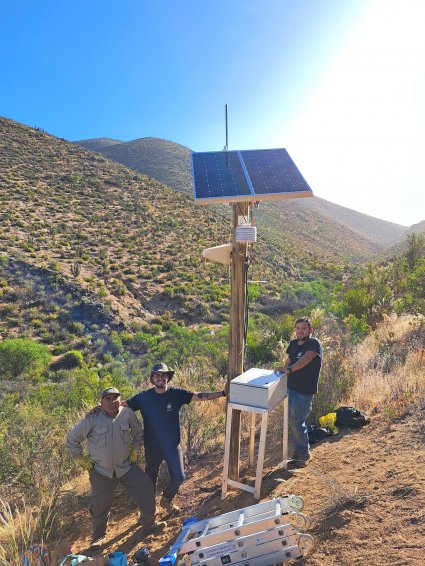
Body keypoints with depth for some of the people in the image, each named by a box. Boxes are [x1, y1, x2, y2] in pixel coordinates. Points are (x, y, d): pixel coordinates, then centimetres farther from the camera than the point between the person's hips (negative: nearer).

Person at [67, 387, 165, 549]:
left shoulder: (128, 414, -12)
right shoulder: (92, 419, -18)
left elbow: (138, 434, 8)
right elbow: (72, 440, -4)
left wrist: (134, 452, 4)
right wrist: (82, 460, -3)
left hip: (126, 467, 2)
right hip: (101, 472, -2)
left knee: (146, 490, -2)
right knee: (100, 506, 11)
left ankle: (148, 525, 22)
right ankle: (99, 536, 40)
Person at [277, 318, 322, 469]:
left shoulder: (314, 344, -13)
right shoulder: (293, 343, 10)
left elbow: (306, 359, -31)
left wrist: (289, 369, -42)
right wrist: (283, 369, 2)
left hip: (304, 391, -7)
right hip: (290, 388, 7)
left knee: (297, 423, -3)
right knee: (290, 422, 14)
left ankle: (304, 456, 18)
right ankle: (295, 454, 30)